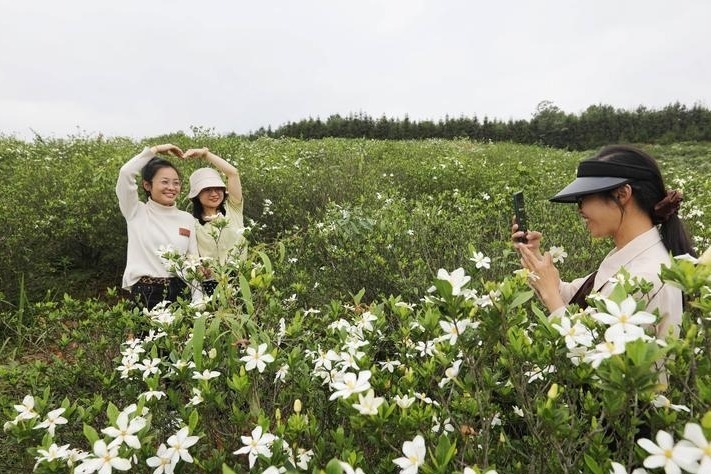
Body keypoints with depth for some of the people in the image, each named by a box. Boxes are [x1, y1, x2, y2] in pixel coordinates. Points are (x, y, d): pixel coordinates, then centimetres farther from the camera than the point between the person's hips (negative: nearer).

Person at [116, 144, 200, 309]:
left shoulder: (187, 218, 8)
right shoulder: (136, 212, 1)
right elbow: (126, 173, -13)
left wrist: (198, 300, 0)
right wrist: (155, 149, -4)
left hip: (179, 292, 3)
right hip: (144, 293, -2)